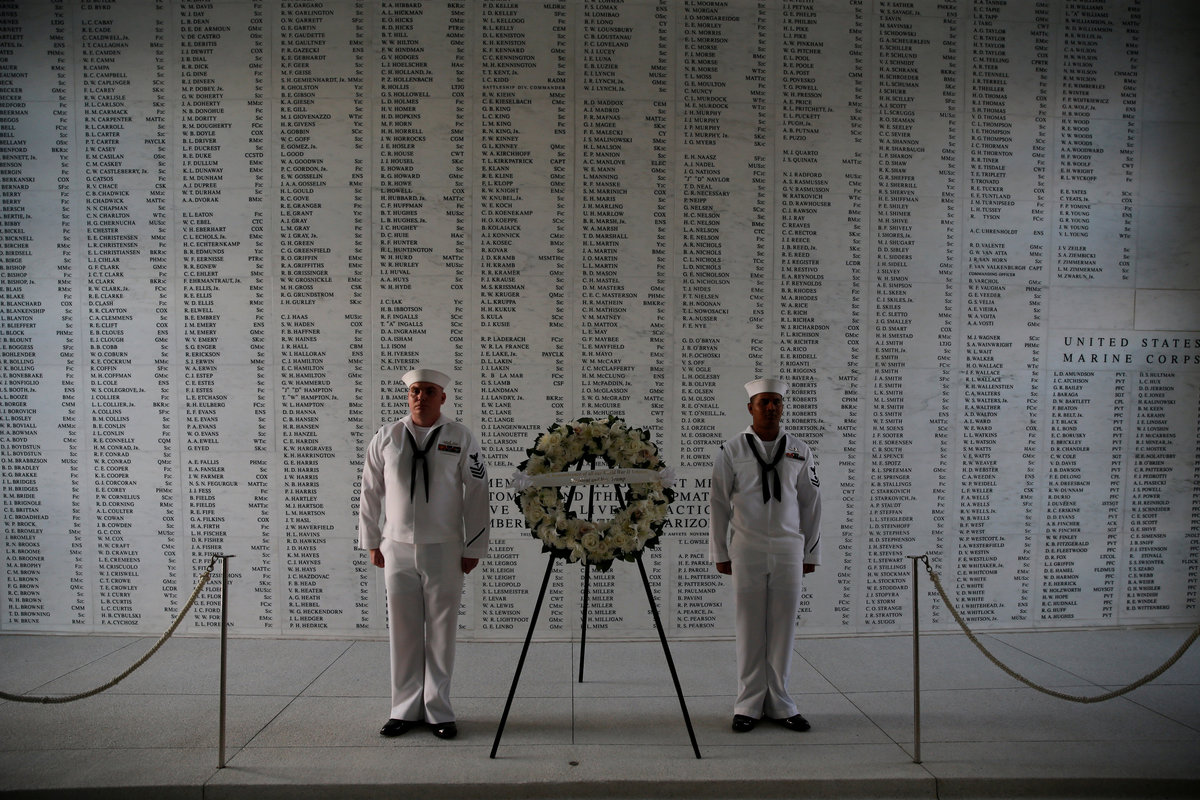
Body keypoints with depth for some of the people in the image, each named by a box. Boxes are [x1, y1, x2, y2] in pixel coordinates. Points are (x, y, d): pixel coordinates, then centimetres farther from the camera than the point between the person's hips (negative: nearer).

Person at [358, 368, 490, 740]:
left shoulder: (461, 438, -1)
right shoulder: (385, 438, 4)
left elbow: (476, 494, 0)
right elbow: (370, 492, 11)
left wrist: (473, 548, -1)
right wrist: (372, 542, 10)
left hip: (443, 549, -1)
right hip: (397, 549, 2)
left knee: (441, 632, 5)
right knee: (402, 632, 8)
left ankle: (438, 711, 19)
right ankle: (405, 709, 23)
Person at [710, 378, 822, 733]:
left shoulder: (799, 451, 7)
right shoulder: (731, 450, 1)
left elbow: (810, 504, 11)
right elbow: (718, 503, 2)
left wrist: (811, 553, 9)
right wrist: (719, 553, 1)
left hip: (788, 550, 2)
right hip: (747, 550, -2)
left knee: (783, 629, 7)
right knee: (749, 629, 3)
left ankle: (778, 704, 20)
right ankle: (749, 705, 15)